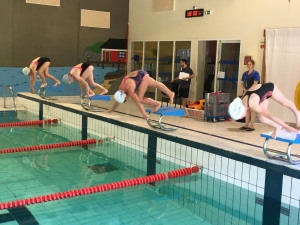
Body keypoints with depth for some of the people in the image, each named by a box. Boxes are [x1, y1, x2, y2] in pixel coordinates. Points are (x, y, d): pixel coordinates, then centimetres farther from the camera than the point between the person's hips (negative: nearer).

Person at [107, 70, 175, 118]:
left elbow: (138, 102, -36)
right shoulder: (120, 90, -12)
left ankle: (157, 104, 4)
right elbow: (118, 100, 7)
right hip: (138, 76, 7)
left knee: (139, 99, -10)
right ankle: (171, 94, 35)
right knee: (156, 84, 20)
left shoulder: (130, 91, -34)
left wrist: (144, 114, -37)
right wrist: (112, 109, 16)